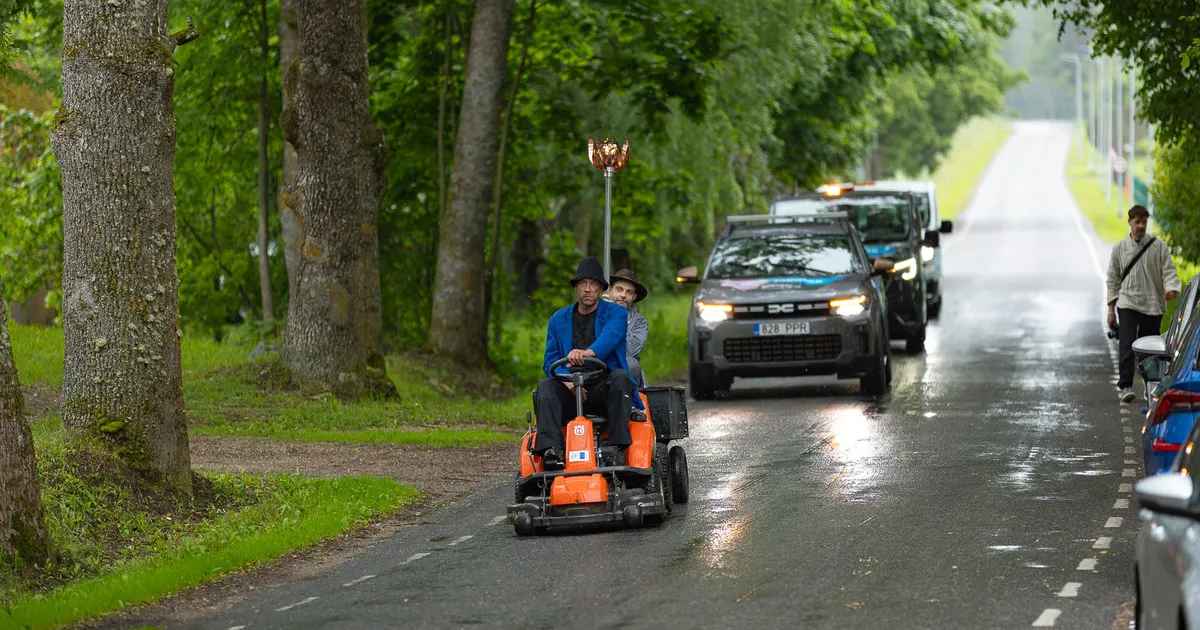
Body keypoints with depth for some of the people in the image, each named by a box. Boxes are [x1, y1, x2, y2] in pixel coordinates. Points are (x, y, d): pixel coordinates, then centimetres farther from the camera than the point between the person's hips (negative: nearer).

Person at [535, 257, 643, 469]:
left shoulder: (616, 313, 7)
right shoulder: (559, 320, 16)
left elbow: (610, 337, -16)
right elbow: (550, 361, 7)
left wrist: (588, 353, -40)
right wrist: (567, 380, -17)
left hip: (605, 390, -2)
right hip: (571, 393, 2)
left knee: (620, 377, -34)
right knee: (545, 386, -27)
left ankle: (618, 449, -40)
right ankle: (551, 449, -46)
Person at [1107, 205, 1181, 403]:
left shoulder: (1158, 246, 3)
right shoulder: (1119, 249, 7)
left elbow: (1169, 271, -3)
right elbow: (1113, 280, 10)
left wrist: (1171, 289, -25)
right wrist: (1111, 308, 6)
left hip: (1153, 305, 0)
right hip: (1128, 303, 0)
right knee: (1127, 346, -14)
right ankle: (1125, 386, -18)